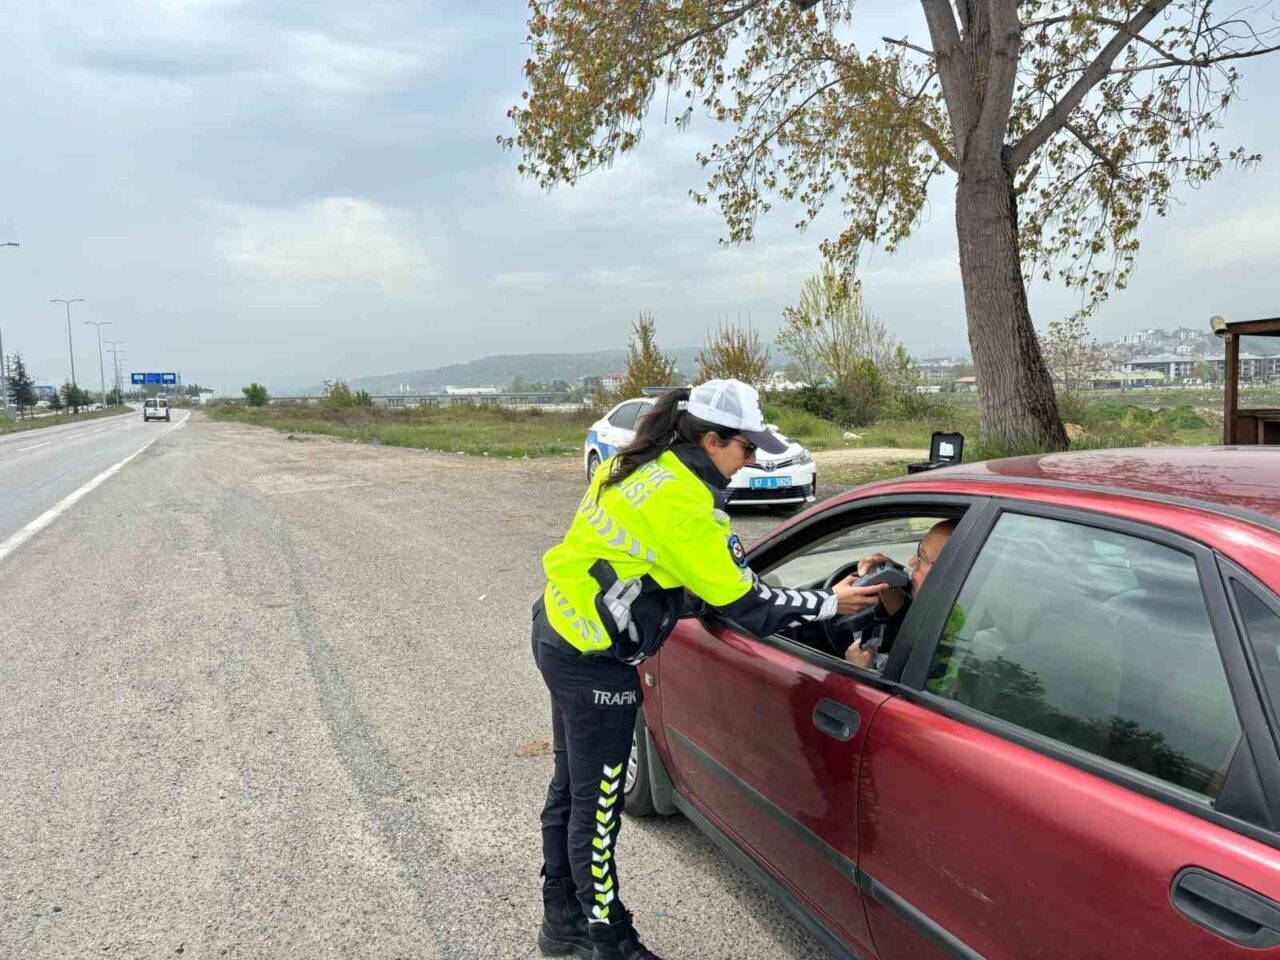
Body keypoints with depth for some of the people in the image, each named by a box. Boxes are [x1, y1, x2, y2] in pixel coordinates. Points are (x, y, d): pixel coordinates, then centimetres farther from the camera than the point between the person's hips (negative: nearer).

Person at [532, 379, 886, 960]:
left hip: (559, 634, 10)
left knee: (571, 787, 21)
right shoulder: (684, 504, -23)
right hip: (592, 660, -10)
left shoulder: (635, 466, 5)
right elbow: (745, 606, -19)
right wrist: (831, 603, -9)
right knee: (597, 806, 5)